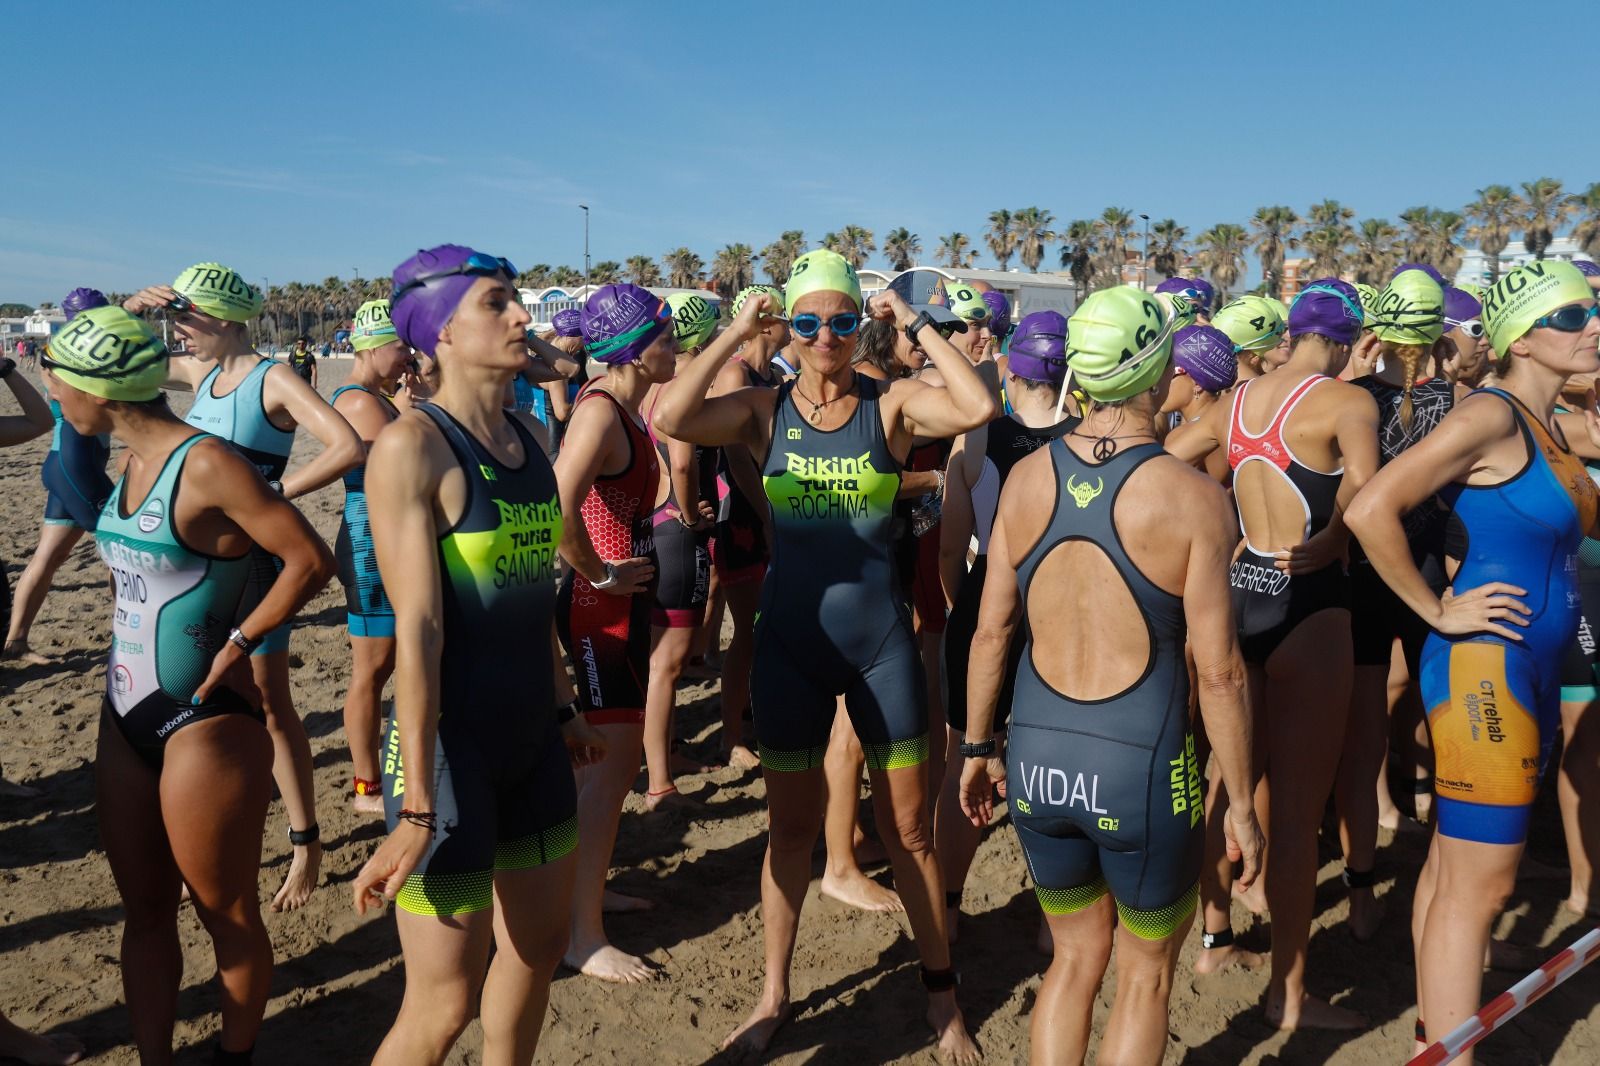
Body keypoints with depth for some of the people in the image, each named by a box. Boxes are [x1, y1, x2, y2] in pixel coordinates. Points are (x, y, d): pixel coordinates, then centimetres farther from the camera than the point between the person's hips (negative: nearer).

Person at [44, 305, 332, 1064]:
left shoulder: (206, 465, -18)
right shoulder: (135, 461, 7)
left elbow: (311, 561, -21)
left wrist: (235, 644, -16)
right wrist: (125, 652, 10)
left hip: (204, 724, -8)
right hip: (125, 719, 8)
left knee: (226, 915, 9)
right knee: (144, 911, 16)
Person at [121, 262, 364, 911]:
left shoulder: (272, 380, -13)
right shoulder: (200, 373, 8)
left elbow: (348, 447, -27)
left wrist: (274, 491, -23)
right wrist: (132, 309, 5)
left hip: (253, 557, -7)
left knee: (269, 706, 0)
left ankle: (306, 841, 12)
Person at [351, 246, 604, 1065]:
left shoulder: (527, 435, 7)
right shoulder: (412, 444, -15)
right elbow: (417, 628, -20)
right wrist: (416, 808, -20)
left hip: (529, 736, 8)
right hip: (450, 741, -7)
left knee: (541, 940, 20)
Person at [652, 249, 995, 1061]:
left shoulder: (891, 403, -4)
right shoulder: (765, 409, -3)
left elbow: (979, 408, -23)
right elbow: (669, 418, -20)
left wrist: (916, 325, -15)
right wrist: (733, 335, -14)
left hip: (880, 638, -1)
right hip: (790, 640, 1)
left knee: (908, 829, 11)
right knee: (791, 826, 15)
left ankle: (940, 991, 31)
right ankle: (774, 994, 34)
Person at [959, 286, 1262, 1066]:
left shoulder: (1026, 477, -2)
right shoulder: (1194, 497, -13)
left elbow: (990, 631, 3)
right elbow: (1218, 672, -11)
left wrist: (977, 746, 15)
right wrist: (1241, 804, 0)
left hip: (1038, 759, 4)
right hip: (1140, 767, -4)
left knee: (1075, 958, 25)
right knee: (1145, 974, 20)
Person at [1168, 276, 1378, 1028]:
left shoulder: (1236, 402, 8)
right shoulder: (1348, 401, -11)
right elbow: (1363, 493, -27)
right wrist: (1325, 544, -11)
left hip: (1236, 591, 7)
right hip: (1305, 603, -6)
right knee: (1297, 809, 3)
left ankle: (1214, 932, 38)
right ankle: (1289, 994, 14)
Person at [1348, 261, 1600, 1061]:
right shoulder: (1489, 415, -16)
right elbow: (1371, 510, -27)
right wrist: (1438, 613, -18)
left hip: (1526, 674, 9)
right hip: (1485, 669, -9)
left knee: (1452, 868, 17)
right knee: (1478, 885, -3)